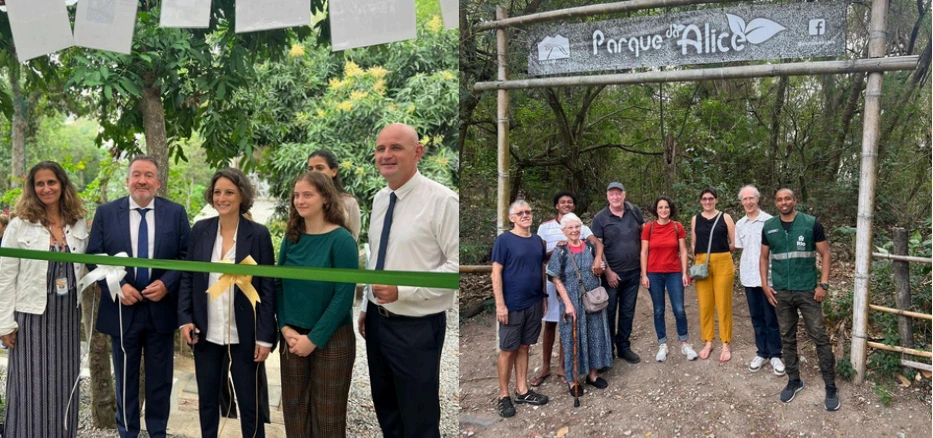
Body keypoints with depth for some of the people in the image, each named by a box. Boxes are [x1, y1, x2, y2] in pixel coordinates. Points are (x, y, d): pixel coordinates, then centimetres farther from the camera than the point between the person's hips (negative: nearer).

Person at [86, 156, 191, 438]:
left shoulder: (176, 213, -1)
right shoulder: (106, 212, 0)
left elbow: (187, 255, -2)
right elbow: (94, 256, -1)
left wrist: (167, 283, -16)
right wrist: (117, 287, -14)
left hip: (161, 308, 0)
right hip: (122, 309, 0)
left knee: (160, 379, 12)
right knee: (126, 379, 13)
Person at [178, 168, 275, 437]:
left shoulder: (258, 234, -7)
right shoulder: (200, 230, 2)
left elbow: (268, 288, -7)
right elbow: (187, 277, 8)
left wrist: (265, 336, -10)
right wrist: (185, 319, -3)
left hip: (244, 335, -3)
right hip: (206, 333, 3)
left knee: (250, 402, 7)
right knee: (207, 401, 15)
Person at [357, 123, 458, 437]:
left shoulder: (441, 200, -17)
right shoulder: (379, 198, 7)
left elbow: (458, 265, -20)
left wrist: (403, 291, -24)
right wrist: (366, 307, 16)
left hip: (417, 327, -7)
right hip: (377, 320, 7)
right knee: (385, 409, 23)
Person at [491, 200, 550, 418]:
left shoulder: (538, 240, 8)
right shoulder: (503, 240, -10)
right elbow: (496, 273, -12)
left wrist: (544, 297, 14)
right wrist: (500, 304, -16)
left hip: (534, 304, 5)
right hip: (512, 306, -5)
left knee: (524, 347, 14)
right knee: (508, 350, 3)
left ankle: (522, 391, 24)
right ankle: (504, 396, 13)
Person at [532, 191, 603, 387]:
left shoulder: (581, 227, 3)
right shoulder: (545, 227, 1)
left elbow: (597, 243, -14)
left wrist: (598, 259, -34)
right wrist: (556, 249, -20)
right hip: (553, 280, -1)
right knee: (550, 324, 7)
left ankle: (561, 366, 20)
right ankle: (545, 367, 19)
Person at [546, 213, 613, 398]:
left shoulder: (590, 247, 2)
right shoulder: (560, 252, -9)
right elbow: (557, 280, -11)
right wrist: (568, 304, -16)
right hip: (573, 301, -4)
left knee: (595, 335, 11)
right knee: (573, 339, 4)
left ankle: (592, 374, 28)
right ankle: (572, 379, 16)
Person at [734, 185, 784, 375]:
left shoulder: (769, 221, -7)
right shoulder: (740, 224, 8)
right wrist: (743, 270, 9)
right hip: (749, 277, 4)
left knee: (771, 318, 2)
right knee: (757, 317, 12)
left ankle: (775, 355, 12)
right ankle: (762, 353, 22)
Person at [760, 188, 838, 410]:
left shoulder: (811, 224, -5)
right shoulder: (768, 227, 4)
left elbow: (825, 254, -2)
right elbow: (763, 257, 11)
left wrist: (823, 284, -9)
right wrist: (765, 285, 2)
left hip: (808, 290, -3)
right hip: (781, 292, 3)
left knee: (820, 337, -1)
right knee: (787, 338, 11)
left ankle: (831, 388, 9)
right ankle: (794, 381, 24)